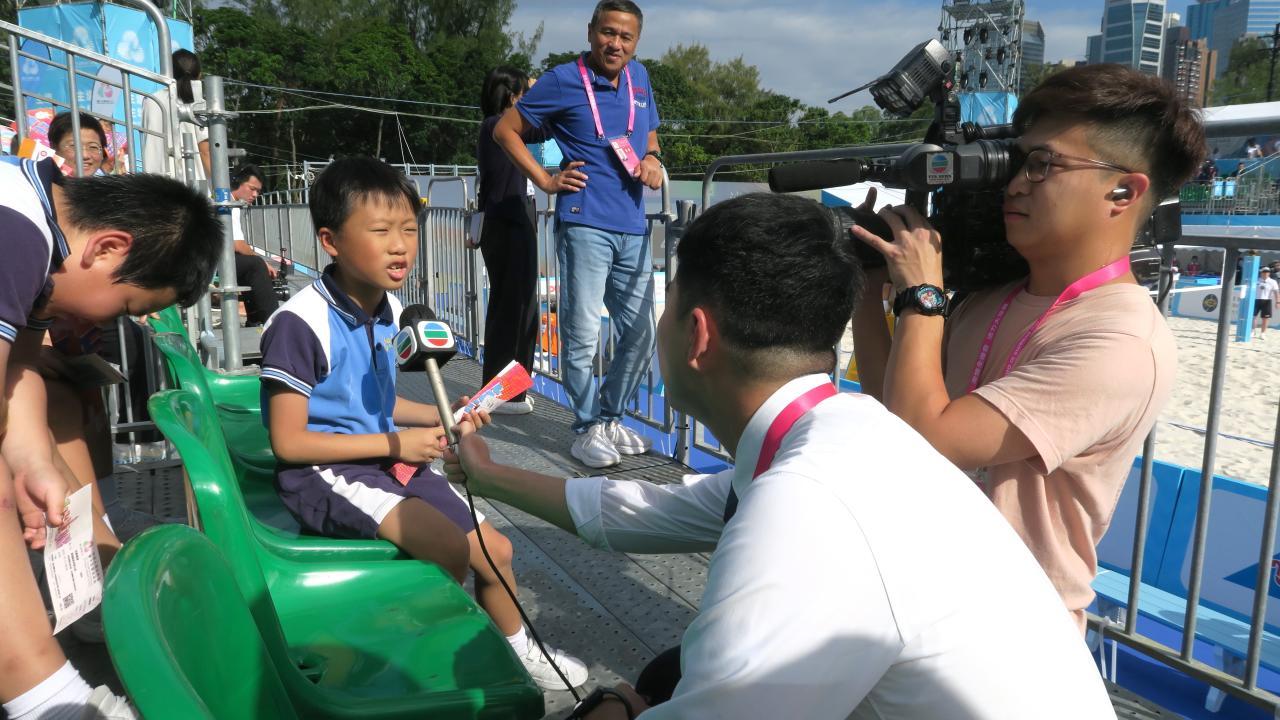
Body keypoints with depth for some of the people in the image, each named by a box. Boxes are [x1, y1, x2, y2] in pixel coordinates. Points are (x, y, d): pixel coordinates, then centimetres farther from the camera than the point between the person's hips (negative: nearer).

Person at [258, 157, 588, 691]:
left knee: (495, 548, 6)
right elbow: (288, 442, -19)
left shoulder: (389, 309, 2)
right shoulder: (301, 324, -22)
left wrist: (442, 416, 2)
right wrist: (393, 442, -19)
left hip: (384, 460, 8)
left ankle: (517, 652, 34)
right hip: (324, 472, -7)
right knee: (450, 546, -25)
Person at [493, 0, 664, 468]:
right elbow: (505, 130, 3)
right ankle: (587, 430, 9)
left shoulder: (639, 78, 14)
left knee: (641, 332, 10)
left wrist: (652, 160, 8)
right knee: (582, 333, -5)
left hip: (633, 228, 6)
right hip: (585, 224, -6)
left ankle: (611, 418, 26)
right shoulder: (564, 81, -2)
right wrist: (546, 180, -5)